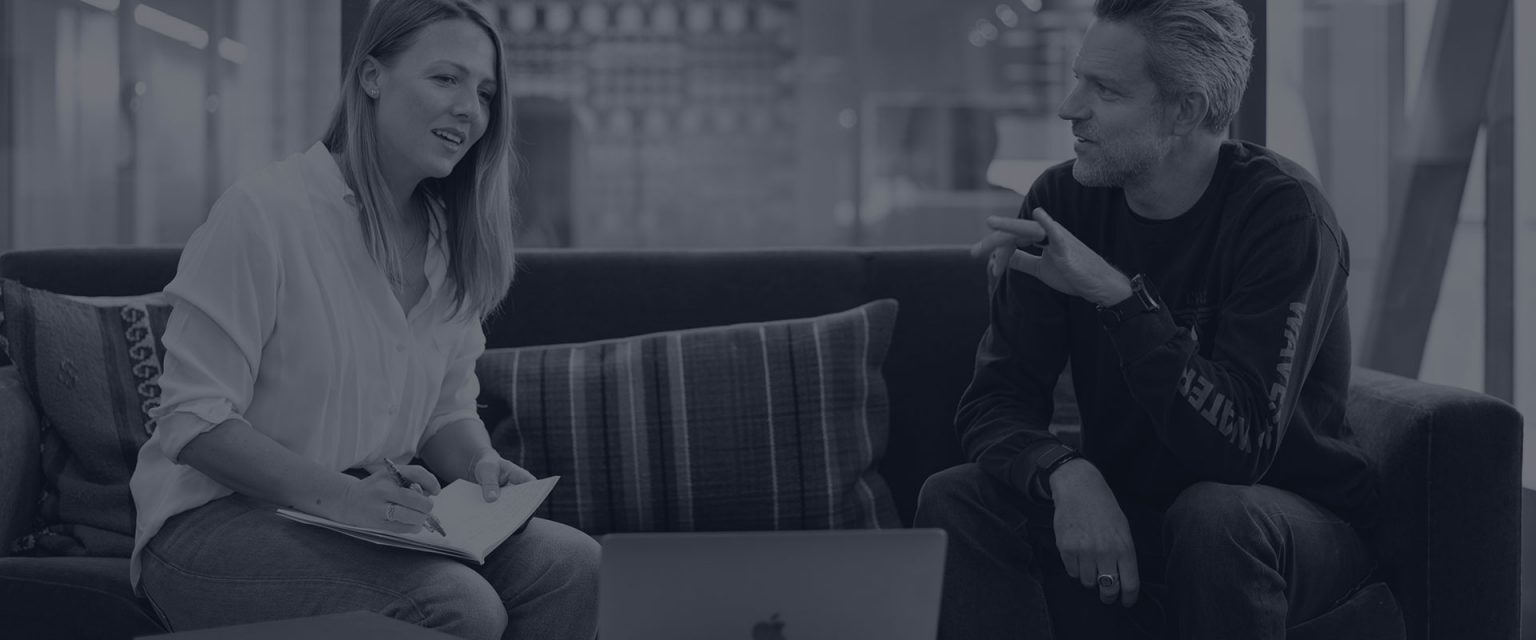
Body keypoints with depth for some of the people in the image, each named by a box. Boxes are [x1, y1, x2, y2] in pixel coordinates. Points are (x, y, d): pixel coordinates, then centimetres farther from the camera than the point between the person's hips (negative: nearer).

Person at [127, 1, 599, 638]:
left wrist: (480, 462, -8)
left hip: (381, 509, 7)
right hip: (217, 518, -7)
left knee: (571, 561, -16)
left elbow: (449, 410, 15)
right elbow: (193, 420, -17)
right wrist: (336, 493, -29)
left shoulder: (449, 241, 9)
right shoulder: (263, 211, -15)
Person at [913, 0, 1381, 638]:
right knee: (953, 501, -19)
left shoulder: (1282, 210, -20)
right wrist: (1069, 476, -31)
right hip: (1120, 512, 4)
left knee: (1215, 515, -37)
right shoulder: (1063, 199, -5)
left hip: (1293, 517, -4)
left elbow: (1239, 447, -29)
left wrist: (1115, 294, -36)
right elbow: (994, 400, -8)